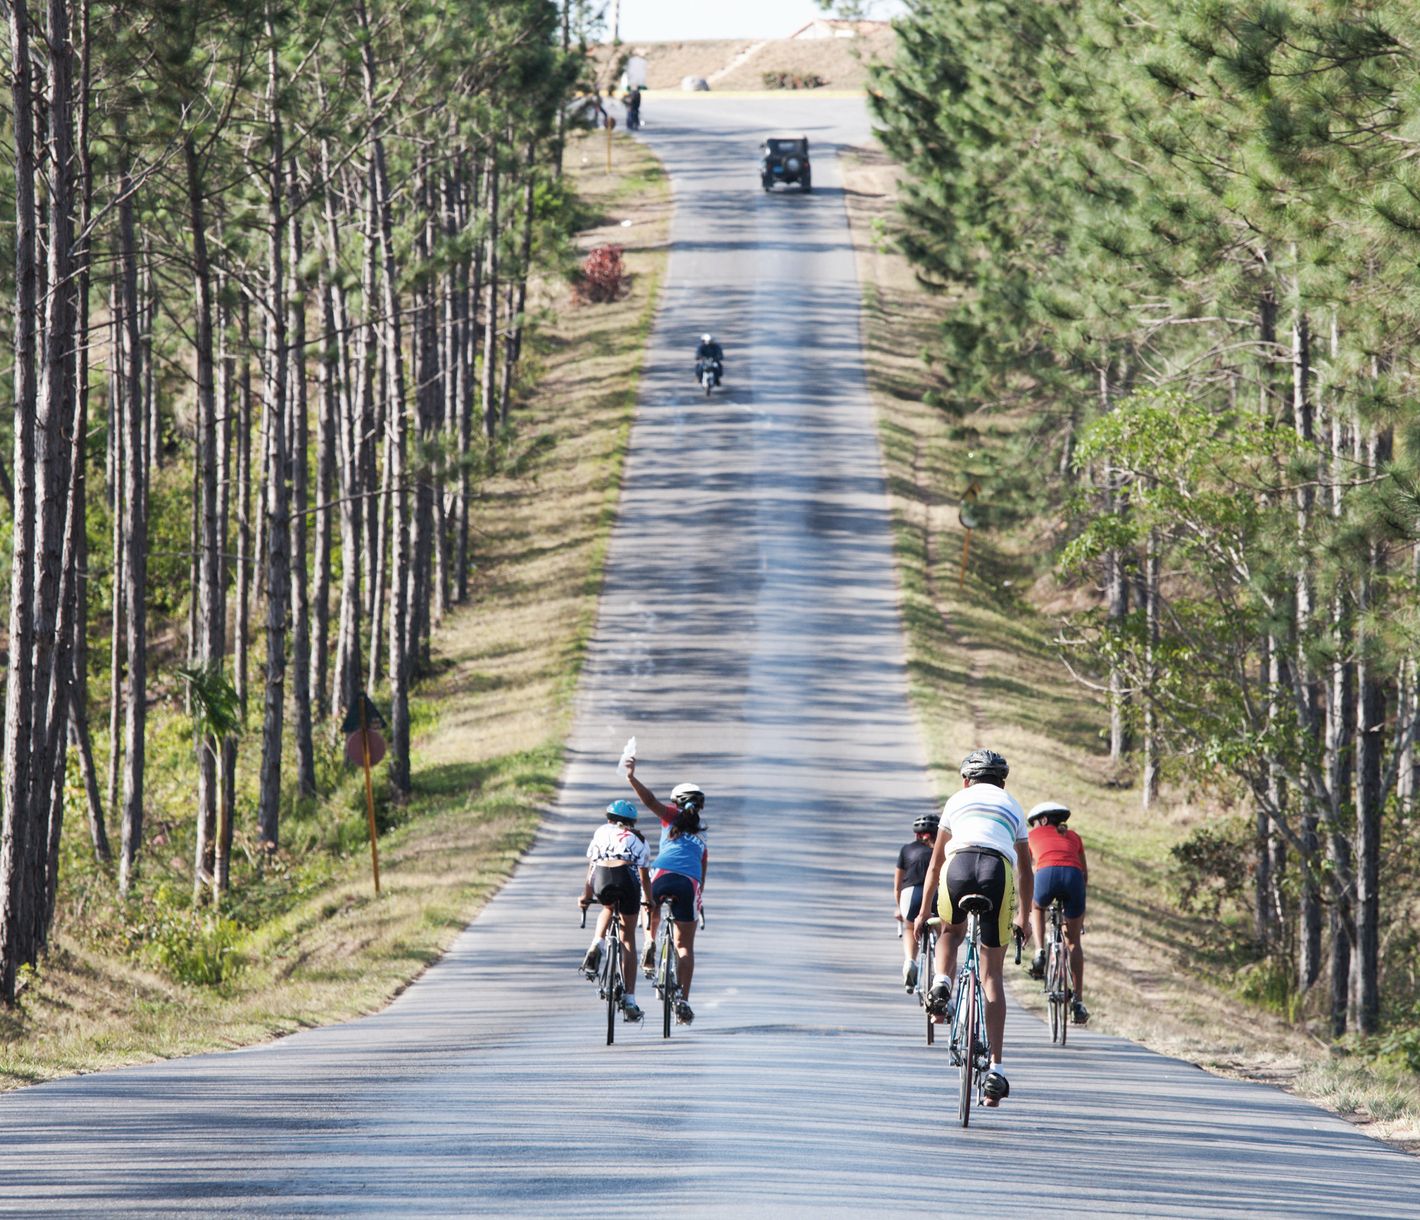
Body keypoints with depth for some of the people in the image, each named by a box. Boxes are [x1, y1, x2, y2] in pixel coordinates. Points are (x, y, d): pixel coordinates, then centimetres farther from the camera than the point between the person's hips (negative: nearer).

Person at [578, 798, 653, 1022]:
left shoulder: (601, 832, 32)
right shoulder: (639, 840, 30)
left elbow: (591, 867, 33)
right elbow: (645, 877, 32)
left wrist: (586, 896, 43)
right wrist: (649, 902, 47)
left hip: (601, 878, 1)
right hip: (627, 878, -1)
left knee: (608, 908, 38)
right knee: (628, 939, 12)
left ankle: (596, 946, 9)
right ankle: (629, 1001, 8)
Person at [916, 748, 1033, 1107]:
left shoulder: (958, 799, 29)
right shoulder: (1013, 805, 32)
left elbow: (935, 863, 33)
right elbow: (1025, 870, 37)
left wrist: (923, 912, 41)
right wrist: (1024, 919, 48)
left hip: (959, 866, 0)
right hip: (999, 871, 0)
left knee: (951, 932, 35)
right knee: (992, 974, 8)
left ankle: (942, 986, 3)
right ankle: (996, 1070, 2)